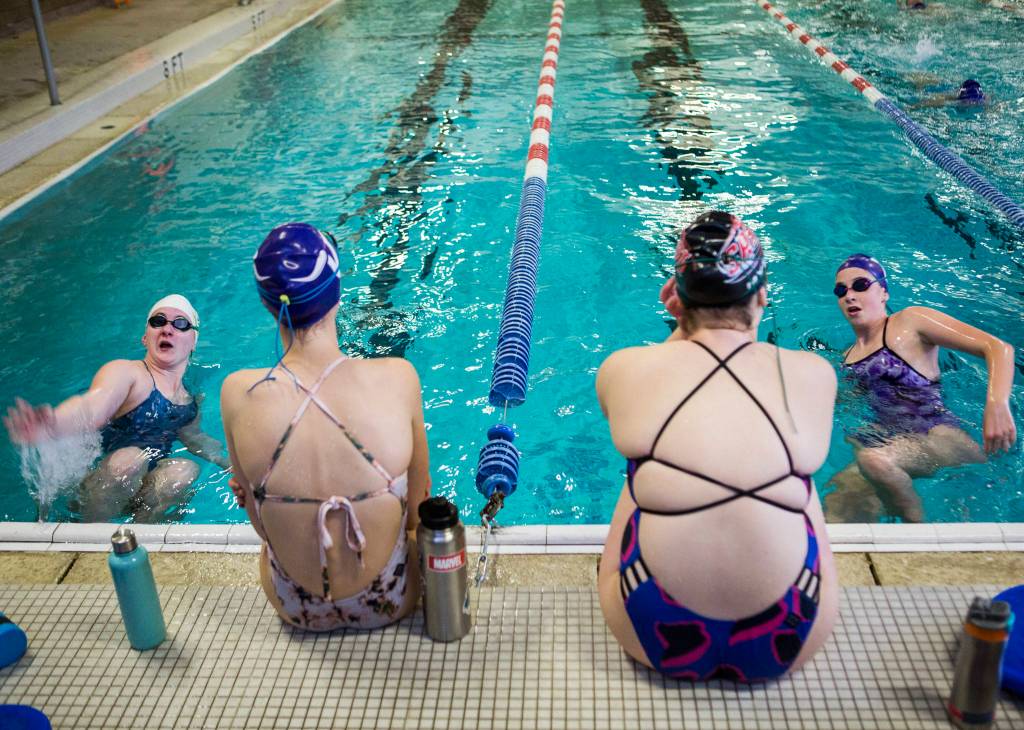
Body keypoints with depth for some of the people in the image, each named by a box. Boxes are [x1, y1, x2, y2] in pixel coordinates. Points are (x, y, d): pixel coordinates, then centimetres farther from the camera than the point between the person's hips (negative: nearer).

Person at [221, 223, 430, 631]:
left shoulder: (238, 394, -22)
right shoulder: (397, 378, -25)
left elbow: (258, 521, -6)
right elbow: (418, 502, -8)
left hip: (298, 611, 1)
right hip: (389, 603, -1)